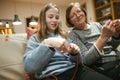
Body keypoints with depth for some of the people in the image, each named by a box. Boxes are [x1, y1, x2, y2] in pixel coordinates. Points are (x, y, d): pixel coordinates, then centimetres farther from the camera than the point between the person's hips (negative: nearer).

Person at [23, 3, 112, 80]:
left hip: (74, 70, 4)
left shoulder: (64, 35, 22)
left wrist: (74, 53, -2)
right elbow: (28, 67, -8)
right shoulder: (35, 38, 10)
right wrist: (47, 44, -18)